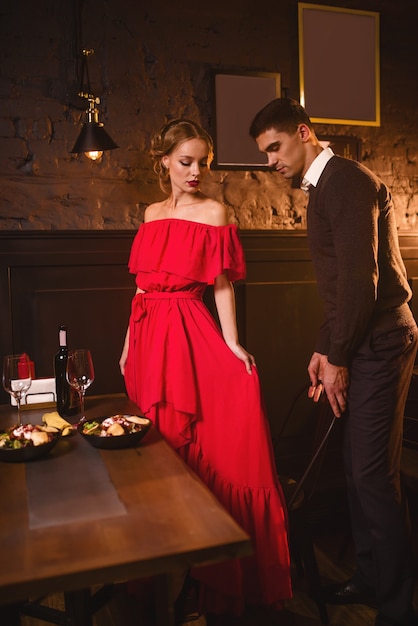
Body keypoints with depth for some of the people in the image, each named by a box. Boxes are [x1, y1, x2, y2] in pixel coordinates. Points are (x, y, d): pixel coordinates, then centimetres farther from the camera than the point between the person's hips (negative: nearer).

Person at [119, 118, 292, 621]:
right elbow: (143, 283, 15)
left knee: (194, 444, -4)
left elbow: (222, 285, -7)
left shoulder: (213, 212, -1)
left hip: (189, 334, -5)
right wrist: (129, 341, 13)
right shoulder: (152, 212, 14)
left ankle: (209, 569, 15)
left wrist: (232, 342, -18)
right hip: (148, 333, 6)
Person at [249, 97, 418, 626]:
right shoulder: (322, 186, 17)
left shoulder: (347, 180, -13)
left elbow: (361, 278, -20)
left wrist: (338, 358, -15)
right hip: (356, 341, 9)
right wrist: (324, 347, 15)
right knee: (358, 467, 15)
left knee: (374, 472, -3)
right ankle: (370, 577, 32)